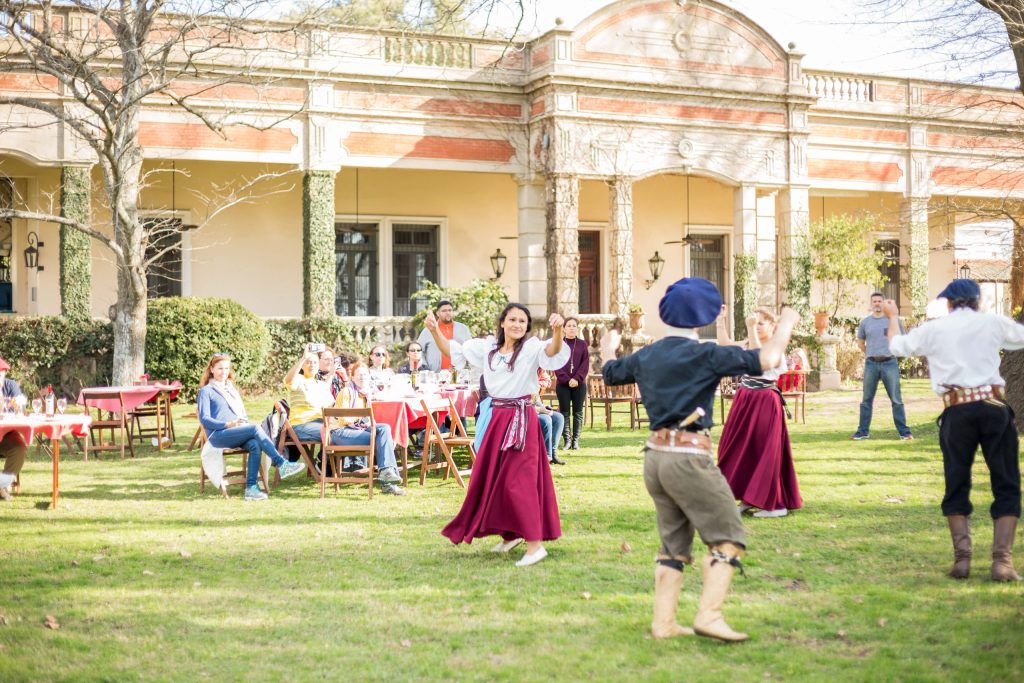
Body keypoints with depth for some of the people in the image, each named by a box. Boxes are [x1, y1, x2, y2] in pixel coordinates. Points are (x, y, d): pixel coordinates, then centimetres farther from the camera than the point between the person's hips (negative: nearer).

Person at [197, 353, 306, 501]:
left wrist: (245, 423, 3)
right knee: (256, 428, -30)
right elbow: (204, 419, -2)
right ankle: (281, 464, -35)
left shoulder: (233, 389, 28)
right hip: (218, 435, -5)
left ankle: (251, 488, -38)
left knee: (255, 445, -31)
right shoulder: (206, 391, 8)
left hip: (239, 432, 5)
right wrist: (227, 424, -17)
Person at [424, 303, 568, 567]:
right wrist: (435, 331, 0)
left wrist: (557, 330, -49)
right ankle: (511, 533, 32)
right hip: (497, 417, 7)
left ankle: (535, 544, -6)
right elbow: (452, 350, 16)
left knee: (518, 481, -10)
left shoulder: (531, 348, -8)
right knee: (491, 478, 14)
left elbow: (552, 352, -29)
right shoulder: (488, 347, 9)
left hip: (521, 419, -7)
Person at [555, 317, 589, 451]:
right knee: (564, 413, -2)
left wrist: (577, 379, -12)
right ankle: (567, 440, 1)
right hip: (563, 384, -1)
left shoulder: (582, 344, 9)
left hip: (579, 384, 1)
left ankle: (576, 440, 4)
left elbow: (585, 364, 2)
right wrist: (567, 380, -13)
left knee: (578, 413, 1)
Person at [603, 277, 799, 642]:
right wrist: (786, 324, 4)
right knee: (727, 538, 3)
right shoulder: (704, 355, -11)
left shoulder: (645, 356, 9)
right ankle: (709, 615, -7)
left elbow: (609, 372, 27)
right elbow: (766, 359, -13)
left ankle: (663, 622, 15)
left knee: (674, 542, 16)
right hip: (689, 457, -7)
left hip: (654, 457, 7)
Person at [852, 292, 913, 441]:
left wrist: (894, 351, 9)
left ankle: (904, 432, 0)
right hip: (871, 364, 2)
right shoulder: (865, 322, 8)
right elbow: (860, 342, 22)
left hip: (889, 363, -2)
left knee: (896, 399, -3)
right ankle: (863, 431, 12)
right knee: (867, 399, 6)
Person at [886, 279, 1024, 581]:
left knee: (956, 486, 13)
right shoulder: (993, 322, 6)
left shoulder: (934, 329, 7)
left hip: (957, 411, 1)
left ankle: (962, 556, 2)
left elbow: (897, 345, 21)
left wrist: (893, 316, 39)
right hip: (994, 406, -1)